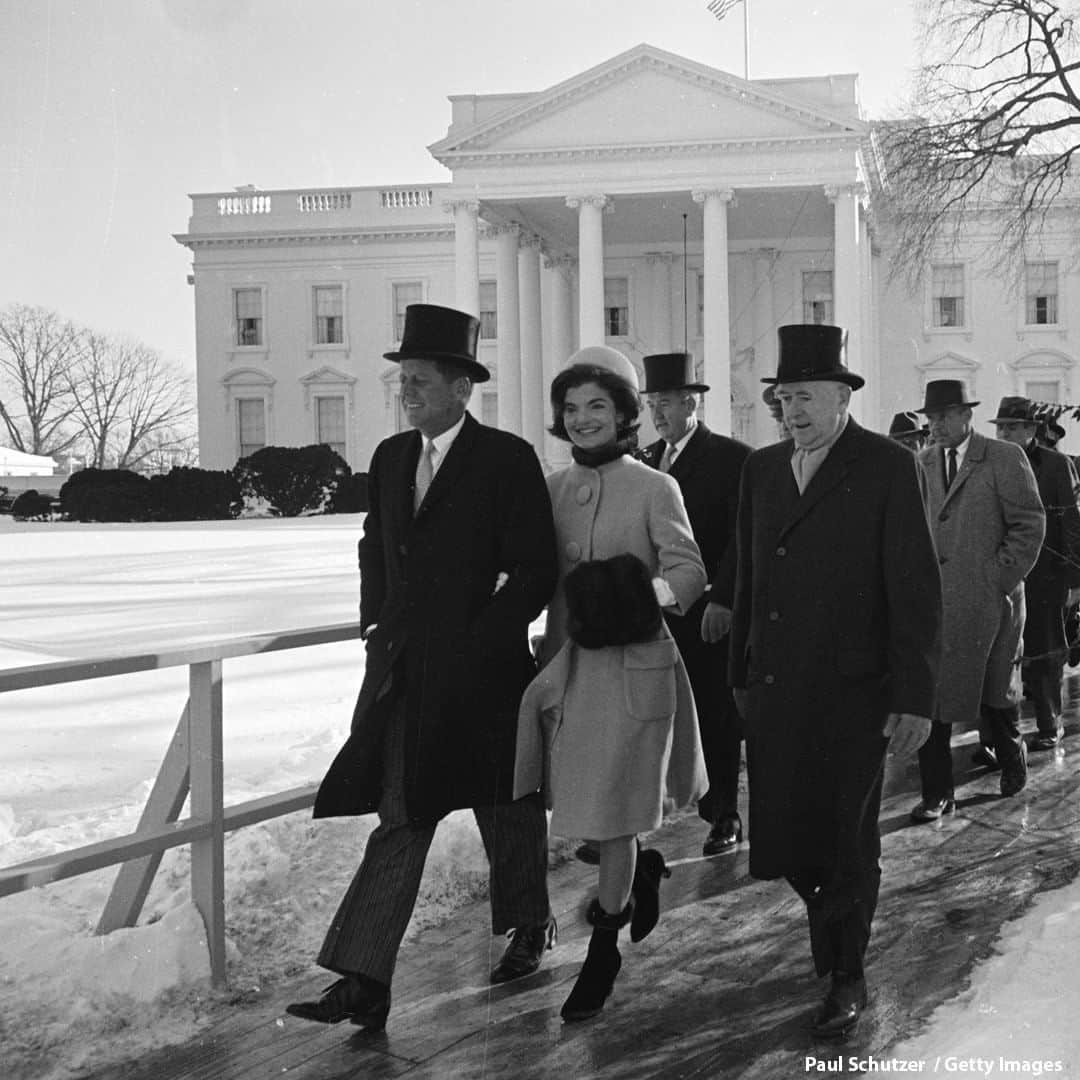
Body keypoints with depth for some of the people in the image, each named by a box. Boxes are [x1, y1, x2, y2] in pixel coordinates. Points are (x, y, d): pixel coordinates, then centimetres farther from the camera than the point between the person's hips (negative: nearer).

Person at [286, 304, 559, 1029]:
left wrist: (476, 643, -15)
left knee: (509, 812, 14)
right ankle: (364, 983, 0)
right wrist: (377, 623, 10)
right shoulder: (391, 457, 9)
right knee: (399, 821, 1)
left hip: (483, 671, -5)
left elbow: (535, 573, -12)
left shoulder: (507, 459, -10)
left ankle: (530, 929, 37)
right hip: (404, 672, 5)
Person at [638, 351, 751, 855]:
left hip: (709, 611, -5)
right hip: (654, 607, 5)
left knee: (714, 715, 3)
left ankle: (723, 816, 15)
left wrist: (722, 600, -18)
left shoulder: (732, 458, -5)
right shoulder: (646, 459, 13)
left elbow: (742, 537, -11)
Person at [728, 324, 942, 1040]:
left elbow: (917, 590, -8)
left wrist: (914, 697, -11)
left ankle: (848, 976, 24)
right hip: (776, 687, 4)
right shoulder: (762, 469, 10)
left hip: (853, 688, -4)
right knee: (782, 828, 5)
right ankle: (829, 915, 34)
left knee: (847, 834, 5)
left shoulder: (890, 467, -6)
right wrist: (742, 675, 12)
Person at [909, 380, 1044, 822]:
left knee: (995, 694, 12)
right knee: (929, 696, -1)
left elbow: (1029, 524, -5)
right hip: (930, 600, 3)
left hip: (986, 599, -3)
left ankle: (1012, 762, 40)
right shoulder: (921, 465, 9)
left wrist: (1004, 576, -10)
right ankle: (937, 794, 6)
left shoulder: (1005, 459, -4)